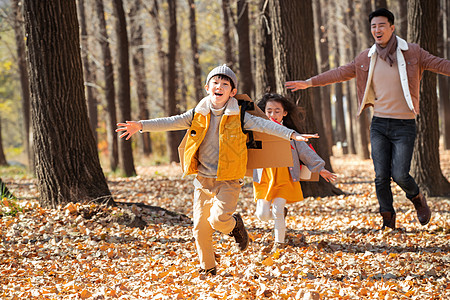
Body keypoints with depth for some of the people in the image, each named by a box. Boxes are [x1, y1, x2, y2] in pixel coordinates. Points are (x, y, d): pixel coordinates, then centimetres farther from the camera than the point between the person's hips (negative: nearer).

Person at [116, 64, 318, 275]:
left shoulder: (238, 117, -3)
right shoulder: (198, 114, 3)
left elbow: (264, 125, -10)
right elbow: (171, 122, -2)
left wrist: (291, 134, -23)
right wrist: (141, 126, -13)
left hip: (228, 181, -3)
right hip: (203, 179, 3)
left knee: (219, 220, -20)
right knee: (200, 225, 3)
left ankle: (234, 224, 16)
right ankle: (207, 267, 20)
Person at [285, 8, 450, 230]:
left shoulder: (412, 53, -3)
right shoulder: (366, 58, 7)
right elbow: (340, 73, 15)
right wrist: (310, 82, 15)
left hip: (404, 125, -3)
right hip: (379, 124, 3)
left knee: (400, 175, -11)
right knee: (381, 176, -3)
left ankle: (417, 198, 21)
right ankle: (388, 218, 13)